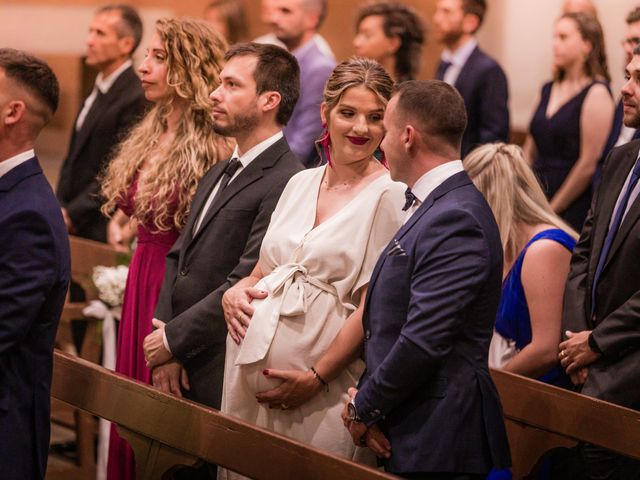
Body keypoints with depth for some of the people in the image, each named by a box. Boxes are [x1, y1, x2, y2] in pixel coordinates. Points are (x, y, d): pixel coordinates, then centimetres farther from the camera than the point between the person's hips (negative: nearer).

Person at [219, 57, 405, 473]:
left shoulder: (390, 196, -8)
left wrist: (315, 377, -15)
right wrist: (235, 292, -2)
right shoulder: (301, 183, 11)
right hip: (251, 358, 6)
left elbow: (372, 309, -11)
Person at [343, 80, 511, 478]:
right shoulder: (427, 208, 13)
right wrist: (366, 404, 0)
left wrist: (364, 407, -11)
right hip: (404, 426, 9)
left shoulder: (455, 220, -18)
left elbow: (424, 341, -23)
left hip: (437, 439, -9)